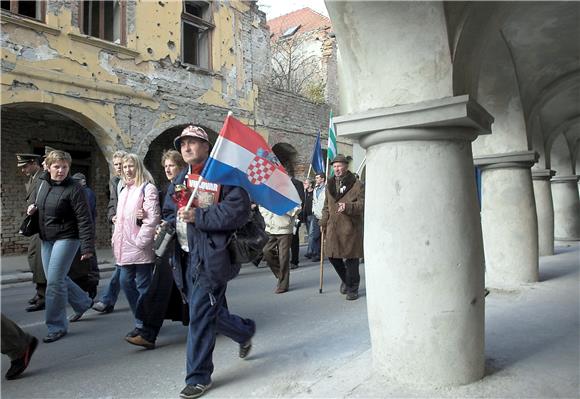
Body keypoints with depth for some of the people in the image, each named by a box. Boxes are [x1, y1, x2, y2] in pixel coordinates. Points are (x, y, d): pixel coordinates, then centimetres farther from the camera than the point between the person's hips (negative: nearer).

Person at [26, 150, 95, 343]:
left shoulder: (74, 189, -17)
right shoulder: (43, 183, 5)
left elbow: (84, 219, -19)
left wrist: (87, 246, -23)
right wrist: (33, 208, 1)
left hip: (66, 238, -8)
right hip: (46, 239, 8)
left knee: (54, 280, -9)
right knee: (57, 278, 16)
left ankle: (57, 326, 6)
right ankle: (83, 302, 39)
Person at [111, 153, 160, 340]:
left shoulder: (147, 188, -8)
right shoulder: (124, 190, 17)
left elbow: (152, 218, -16)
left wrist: (140, 241, -18)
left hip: (140, 248, -8)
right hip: (125, 248, 8)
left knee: (142, 285, 0)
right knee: (126, 282, 11)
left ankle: (143, 324, 14)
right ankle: (142, 321, 25)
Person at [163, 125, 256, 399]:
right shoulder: (181, 180, 16)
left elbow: (239, 210, -19)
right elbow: (169, 211, 24)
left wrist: (198, 217, -20)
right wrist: (168, 225, 1)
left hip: (210, 257, -8)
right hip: (186, 257, 8)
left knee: (200, 316, -2)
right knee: (209, 312, 16)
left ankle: (198, 377, 16)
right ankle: (245, 331, 43)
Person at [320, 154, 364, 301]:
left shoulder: (357, 185, -4)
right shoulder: (330, 185, 15)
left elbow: (363, 204, -11)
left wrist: (348, 206, -27)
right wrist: (323, 222, 14)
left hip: (350, 228, -6)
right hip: (332, 228, 6)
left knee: (351, 259, 0)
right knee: (333, 256, 10)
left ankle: (353, 288, 19)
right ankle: (346, 280, 36)